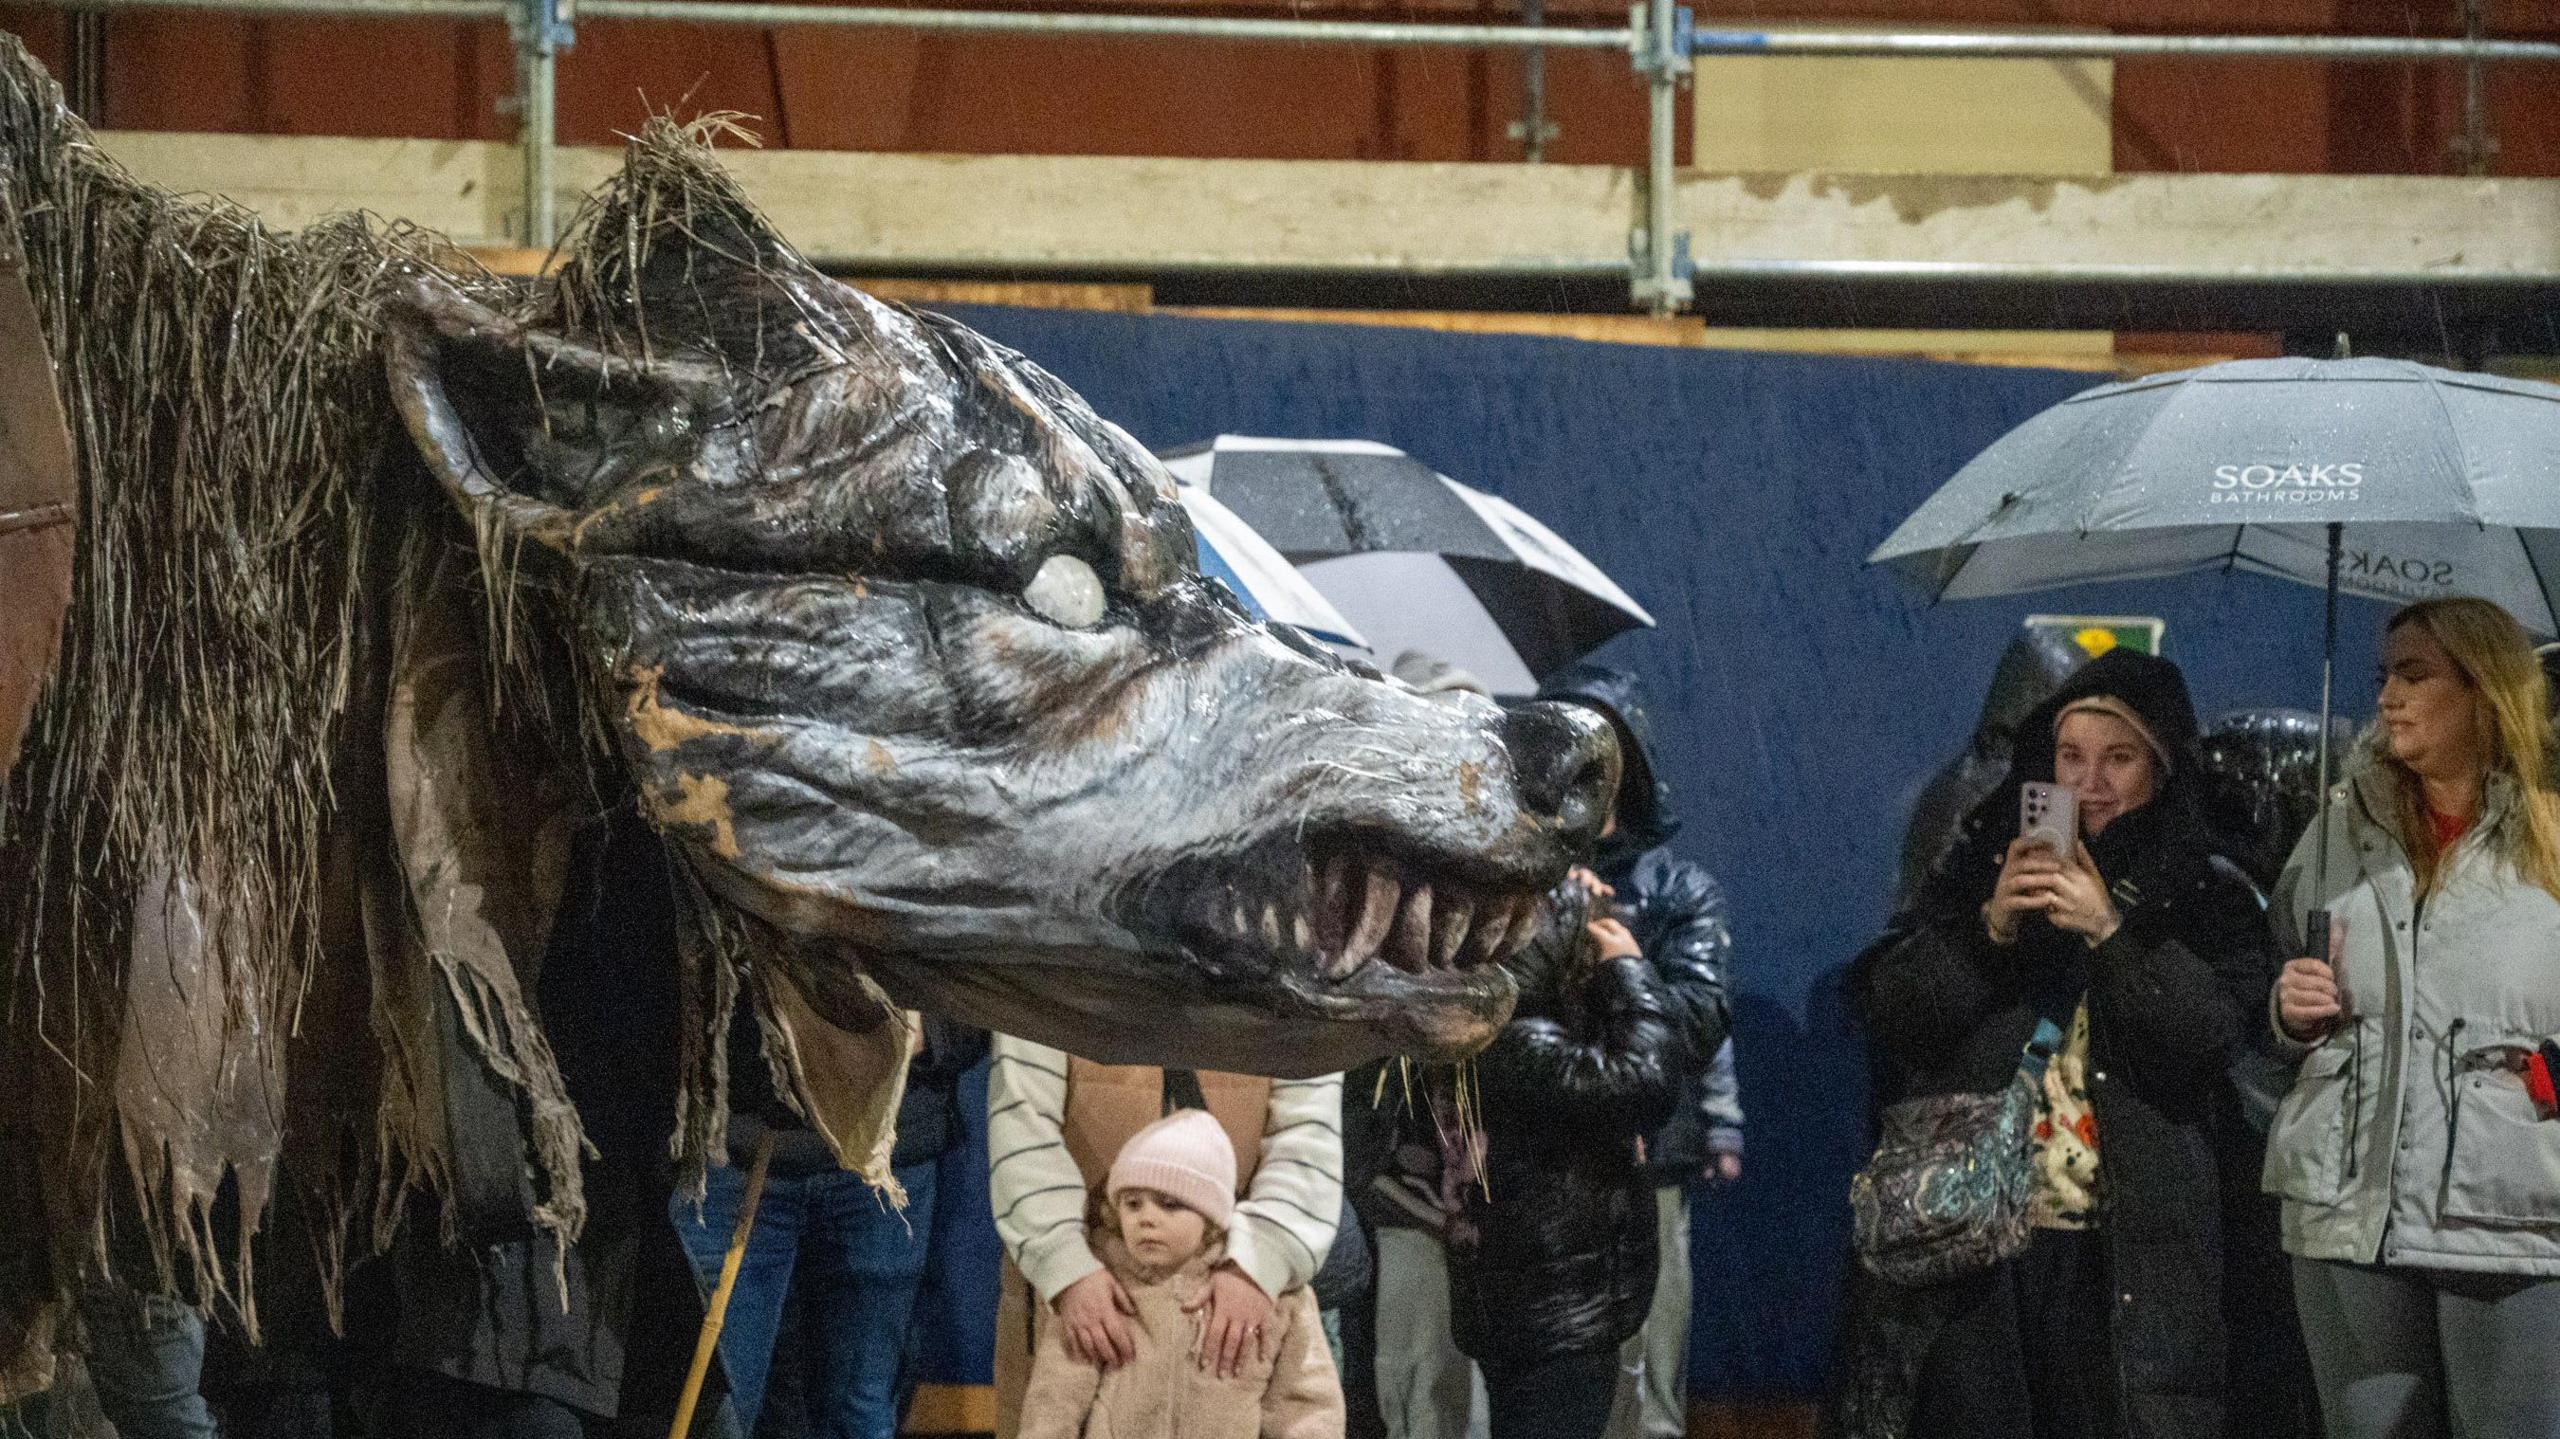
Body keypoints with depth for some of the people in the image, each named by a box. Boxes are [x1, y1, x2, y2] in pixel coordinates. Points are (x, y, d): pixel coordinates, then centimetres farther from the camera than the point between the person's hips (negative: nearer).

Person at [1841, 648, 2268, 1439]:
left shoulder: (2206, 896, 8)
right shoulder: (1984, 863, 13)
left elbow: (2221, 1034, -8)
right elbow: (1889, 1009, 5)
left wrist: (2111, 933, -14)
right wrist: (1989, 927, -9)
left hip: (2126, 1252, -1)